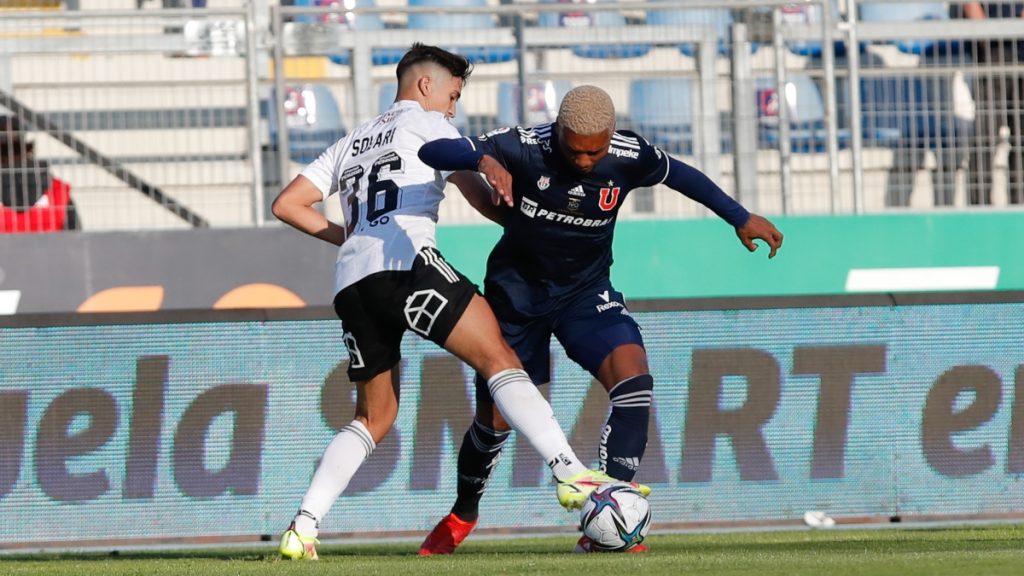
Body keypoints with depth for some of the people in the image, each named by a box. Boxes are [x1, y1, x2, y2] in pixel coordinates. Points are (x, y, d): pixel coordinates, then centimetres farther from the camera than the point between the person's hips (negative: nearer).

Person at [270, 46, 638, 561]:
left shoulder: (349, 145, 33)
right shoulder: (426, 123, 17)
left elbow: (286, 205, 28)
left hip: (349, 283, 7)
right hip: (405, 263, -7)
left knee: (375, 417, 17)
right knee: (499, 359, -12)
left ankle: (302, 528, 5)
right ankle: (571, 474, -29)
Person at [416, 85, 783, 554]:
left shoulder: (628, 157, -19)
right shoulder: (525, 149, -26)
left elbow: (680, 175, 4)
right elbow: (431, 152, -33)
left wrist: (741, 219, 9)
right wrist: (482, 160, -54)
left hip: (585, 290, 1)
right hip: (517, 291, -1)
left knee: (633, 379, -25)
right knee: (494, 417, 6)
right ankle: (463, 514, 37)